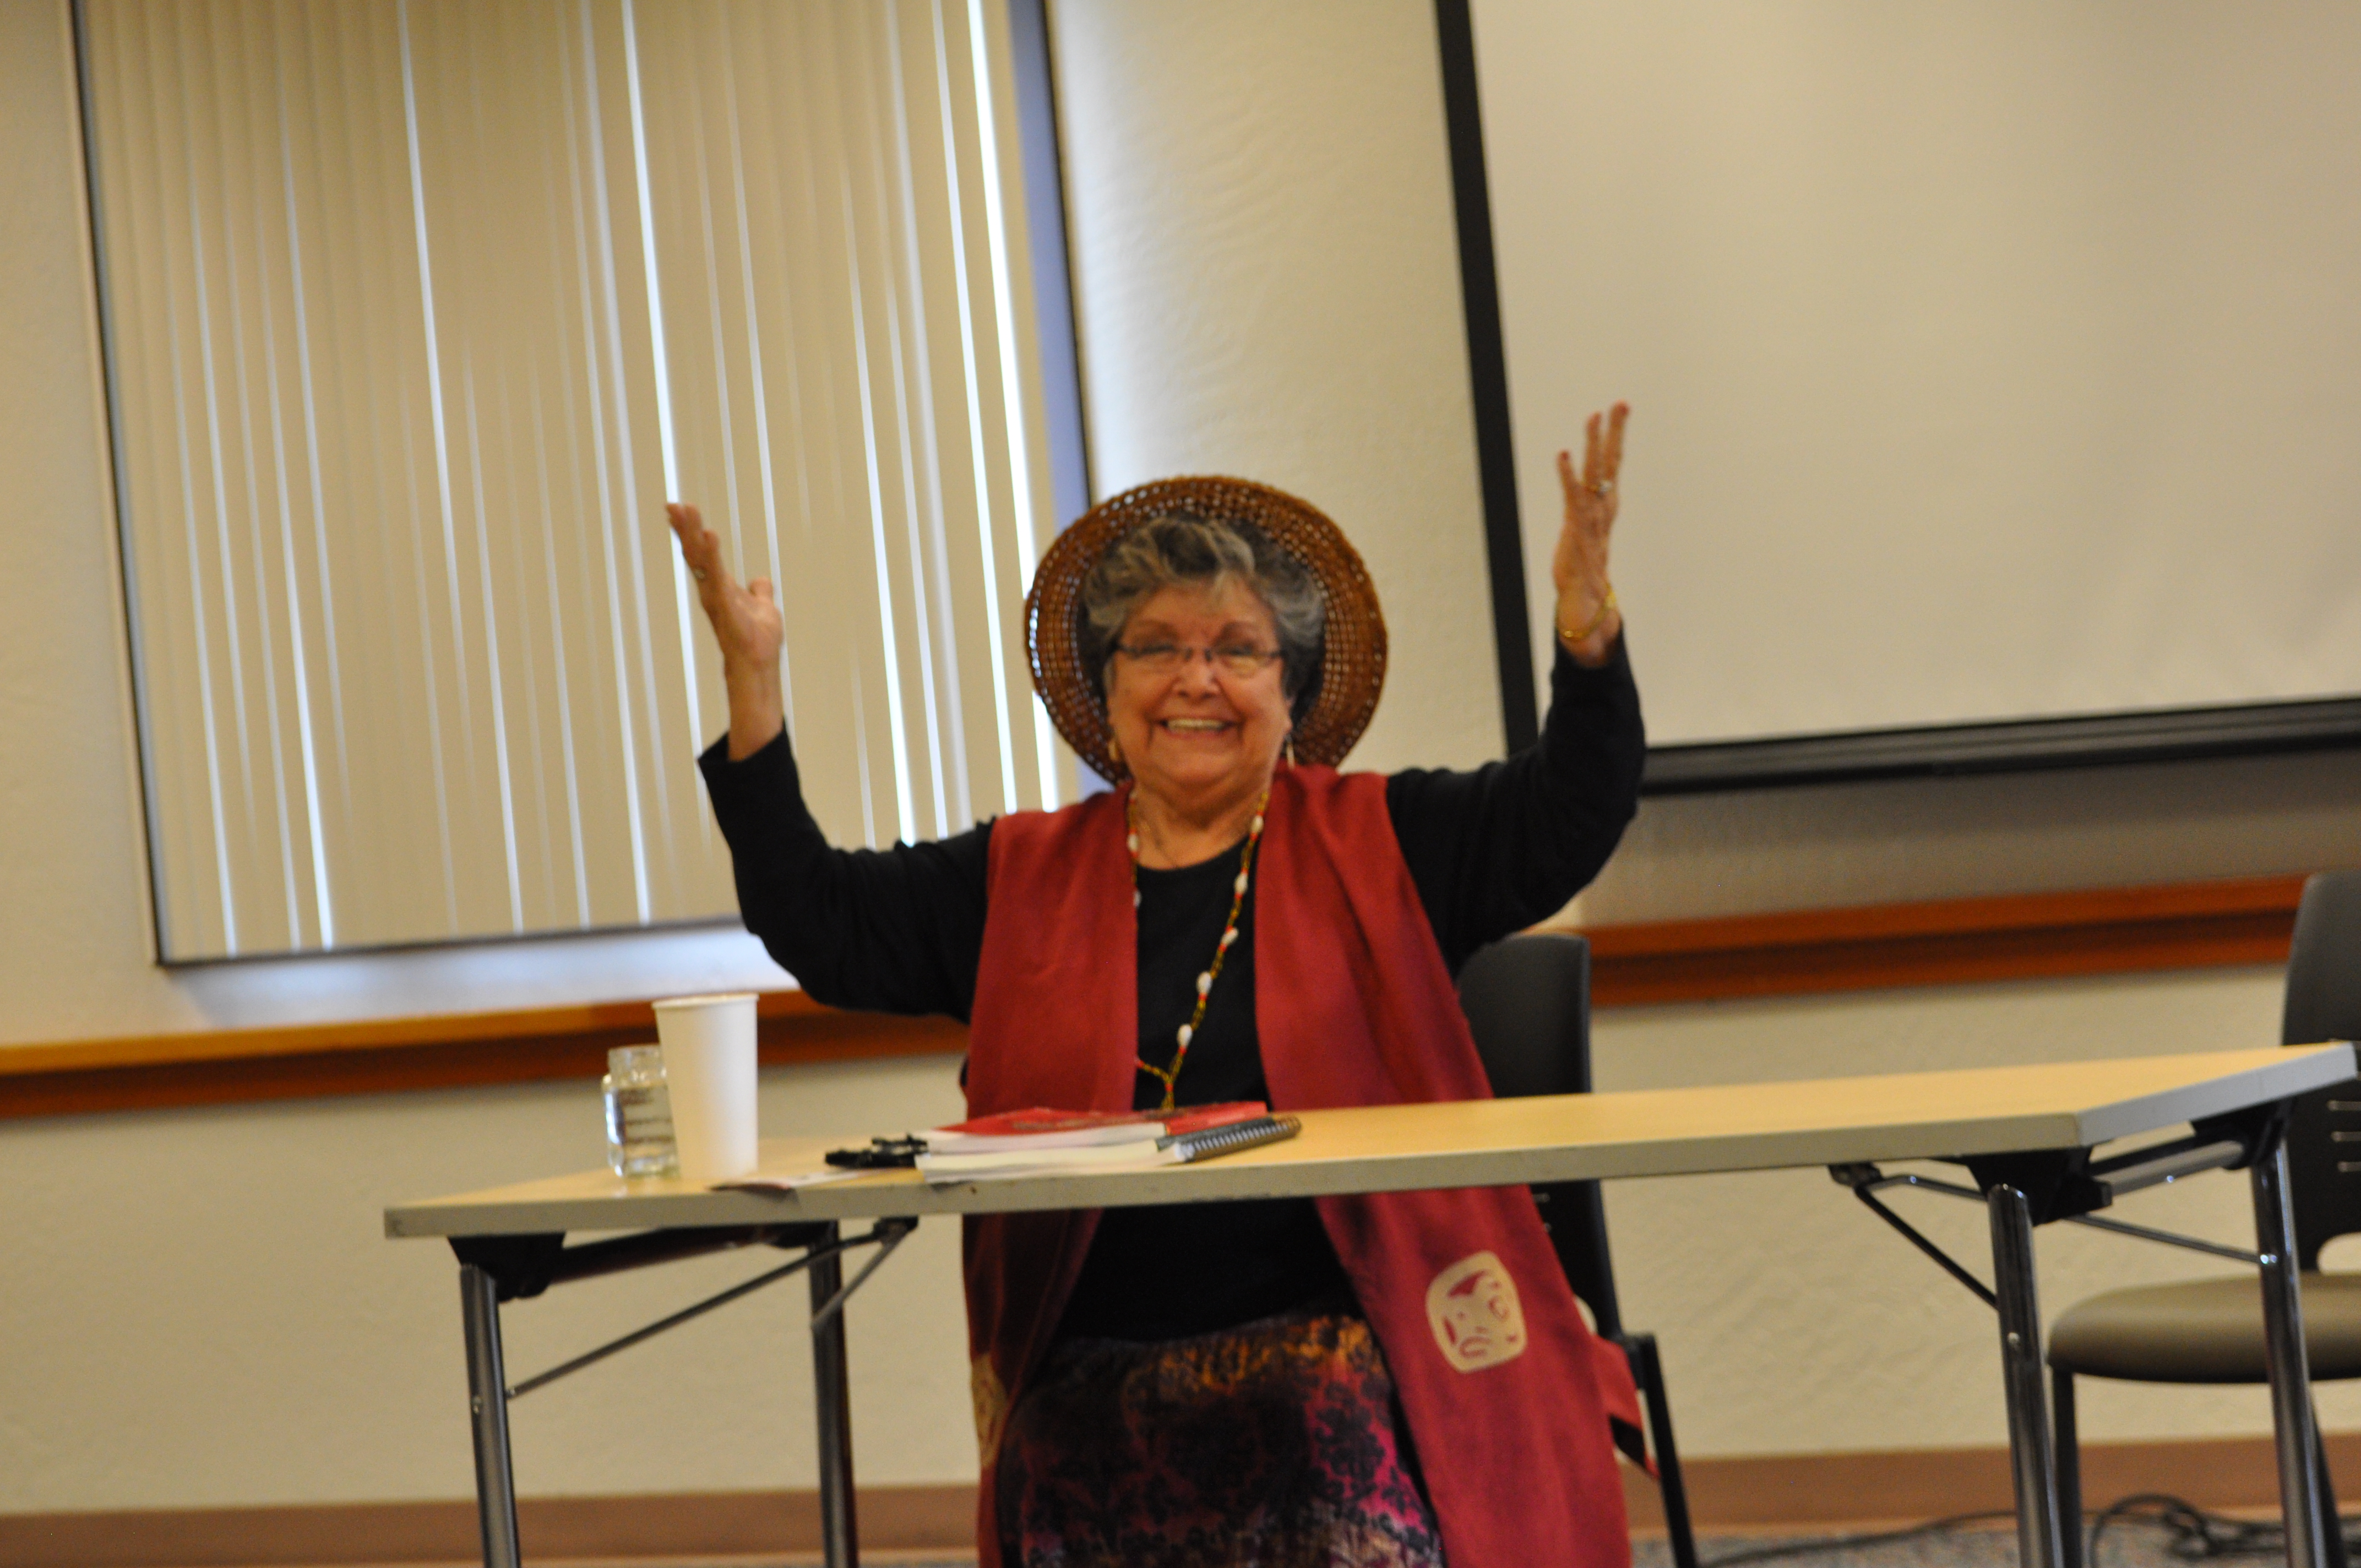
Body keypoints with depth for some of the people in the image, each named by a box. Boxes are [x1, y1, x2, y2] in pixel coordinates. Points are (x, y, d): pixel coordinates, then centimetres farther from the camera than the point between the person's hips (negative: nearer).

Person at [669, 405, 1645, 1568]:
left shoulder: (1374, 846, 13)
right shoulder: (1020, 879, 19)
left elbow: (1565, 816, 1)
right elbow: (820, 923, 11)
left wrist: (1586, 612, -15)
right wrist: (753, 685, 4)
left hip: (1339, 1350, -1)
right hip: (1094, 1375, 1)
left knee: (1330, 1444, -32)